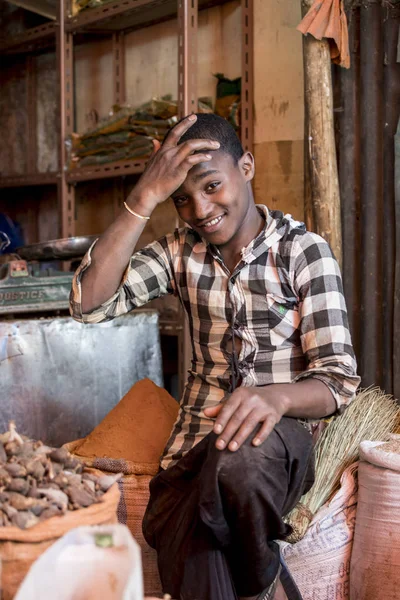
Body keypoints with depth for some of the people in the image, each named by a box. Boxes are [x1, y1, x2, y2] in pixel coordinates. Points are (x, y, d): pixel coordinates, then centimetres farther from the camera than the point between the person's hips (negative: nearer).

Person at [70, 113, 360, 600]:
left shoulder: (303, 250, -4)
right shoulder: (181, 252, 7)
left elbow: (338, 379, -9)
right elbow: (89, 302, -8)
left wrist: (275, 397, -32)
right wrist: (144, 197, -14)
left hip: (279, 438, -1)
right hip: (196, 440, 2)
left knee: (236, 457, -37)